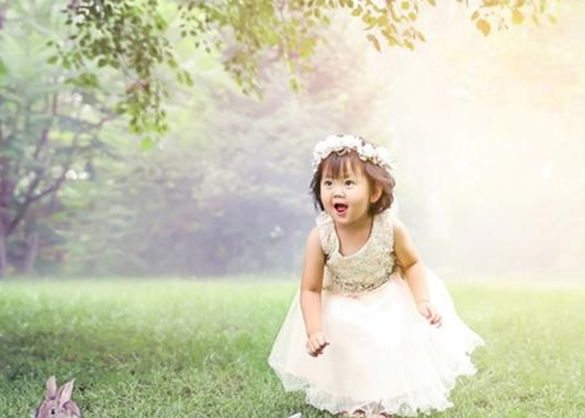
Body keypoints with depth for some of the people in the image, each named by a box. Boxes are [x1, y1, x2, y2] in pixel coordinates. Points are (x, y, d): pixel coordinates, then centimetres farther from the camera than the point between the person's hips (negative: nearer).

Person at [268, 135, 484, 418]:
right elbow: (310, 289, -19)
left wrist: (423, 301, -20)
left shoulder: (390, 227, -27)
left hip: (389, 302, 1)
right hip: (343, 310, 0)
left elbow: (412, 264, -7)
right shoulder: (320, 237, -28)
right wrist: (314, 331, -30)